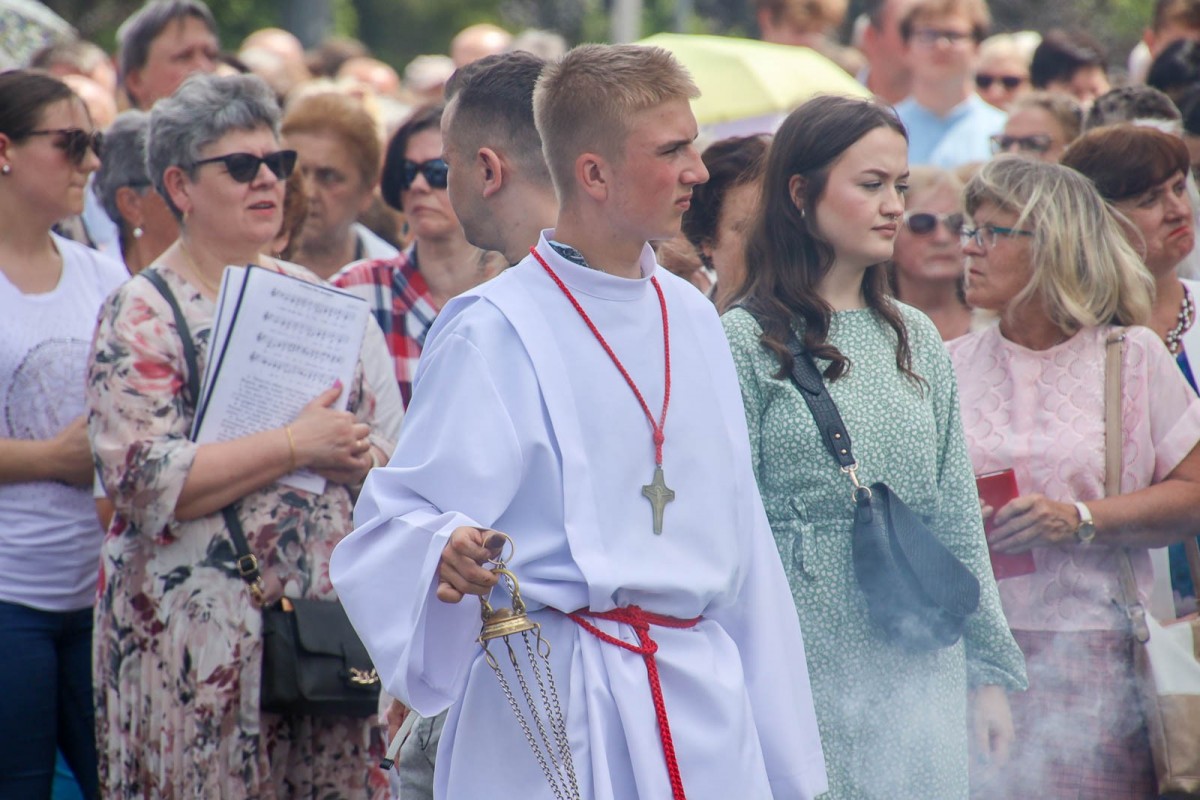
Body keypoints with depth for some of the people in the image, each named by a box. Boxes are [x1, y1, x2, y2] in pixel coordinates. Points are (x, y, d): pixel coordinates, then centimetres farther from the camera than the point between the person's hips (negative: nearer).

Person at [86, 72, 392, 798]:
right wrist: (296, 445, -15)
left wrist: (356, 457, -6)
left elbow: (378, 446, 18)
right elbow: (144, 480, -15)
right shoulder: (142, 315, -3)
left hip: (323, 615, 5)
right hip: (197, 626, -5)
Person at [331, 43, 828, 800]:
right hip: (552, 703, -6)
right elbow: (404, 515, -8)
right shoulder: (498, 331, -7)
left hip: (701, 693, 6)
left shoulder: (690, 319, 14)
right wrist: (446, 553, -33)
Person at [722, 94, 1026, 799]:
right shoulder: (748, 341, -4)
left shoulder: (917, 339, 13)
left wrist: (989, 672, 12)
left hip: (924, 669, 5)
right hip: (806, 658, -5)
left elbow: (957, 516, 15)